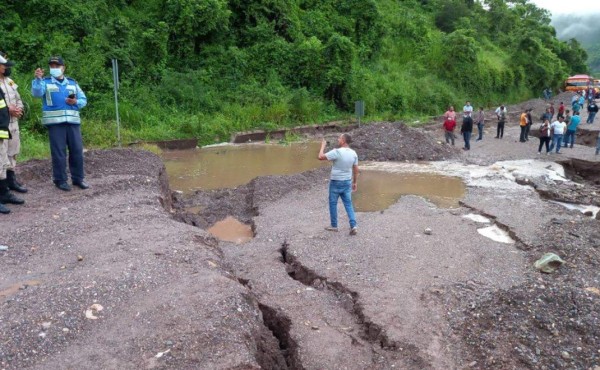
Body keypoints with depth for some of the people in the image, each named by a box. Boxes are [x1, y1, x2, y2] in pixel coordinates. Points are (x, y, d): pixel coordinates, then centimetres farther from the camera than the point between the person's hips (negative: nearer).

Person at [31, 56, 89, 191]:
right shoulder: (45, 82, 7)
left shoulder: (73, 83, 16)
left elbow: (84, 100, 12)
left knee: (77, 150, 4)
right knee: (58, 152, -1)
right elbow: (37, 93, -14)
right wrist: (38, 79, -30)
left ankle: (78, 178, 14)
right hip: (55, 122, -3)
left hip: (73, 121, 3)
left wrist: (76, 102, -10)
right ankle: (60, 180, 7)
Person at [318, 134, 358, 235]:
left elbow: (321, 157, -19)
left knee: (333, 203, 10)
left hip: (336, 182, -5)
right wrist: (354, 182, 16)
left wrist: (323, 145, -4)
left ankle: (334, 225, 20)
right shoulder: (353, 153, 0)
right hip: (347, 182, 5)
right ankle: (353, 226, 1)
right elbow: (356, 170, 6)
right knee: (348, 204, 10)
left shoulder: (337, 152, -20)